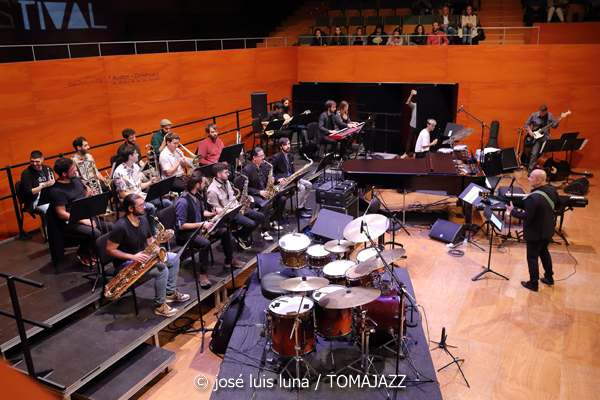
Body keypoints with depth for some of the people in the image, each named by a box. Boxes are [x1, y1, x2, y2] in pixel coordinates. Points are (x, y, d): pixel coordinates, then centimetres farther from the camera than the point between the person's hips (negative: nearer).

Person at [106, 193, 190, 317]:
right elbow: (110, 250, -23)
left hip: (143, 256, 9)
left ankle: (170, 293, 15)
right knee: (162, 269, -26)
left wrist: (156, 249, -11)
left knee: (174, 258, 6)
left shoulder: (143, 221, 3)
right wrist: (132, 257, -30)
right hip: (125, 263, -9)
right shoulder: (121, 226, -23)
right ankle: (160, 306, -12)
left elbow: (150, 240, 12)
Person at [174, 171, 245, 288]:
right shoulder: (182, 201, -25)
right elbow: (181, 226, -25)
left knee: (224, 231, 2)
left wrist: (214, 213, -2)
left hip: (199, 227, 9)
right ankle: (203, 274, -22)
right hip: (184, 233, -9)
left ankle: (229, 259, 20)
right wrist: (201, 224, -27)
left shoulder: (197, 195, 3)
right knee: (205, 243, -36)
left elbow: (202, 212, 18)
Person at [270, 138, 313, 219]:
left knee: (309, 185, 1)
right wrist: (277, 179, -27)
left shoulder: (291, 156, 12)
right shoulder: (276, 157, -13)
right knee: (301, 188, -26)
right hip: (282, 181, -9)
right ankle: (299, 211, -18)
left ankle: (302, 205, 10)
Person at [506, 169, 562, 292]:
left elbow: (527, 216, -28)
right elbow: (559, 205, 9)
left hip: (535, 234, -8)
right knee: (544, 252, 28)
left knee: (532, 257, 9)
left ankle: (533, 284, 22)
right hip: (548, 230, 8)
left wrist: (512, 211, -17)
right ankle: (549, 278, 42)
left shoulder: (533, 198, -33)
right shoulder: (552, 190, -7)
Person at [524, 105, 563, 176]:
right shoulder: (533, 115, -2)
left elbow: (554, 126, 6)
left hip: (545, 137, 2)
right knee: (534, 154, -14)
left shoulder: (550, 116, 3)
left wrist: (557, 122, -15)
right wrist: (529, 130, -9)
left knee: (542, 156, 4)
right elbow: (526, 124, 7)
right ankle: (530, 171, -9)